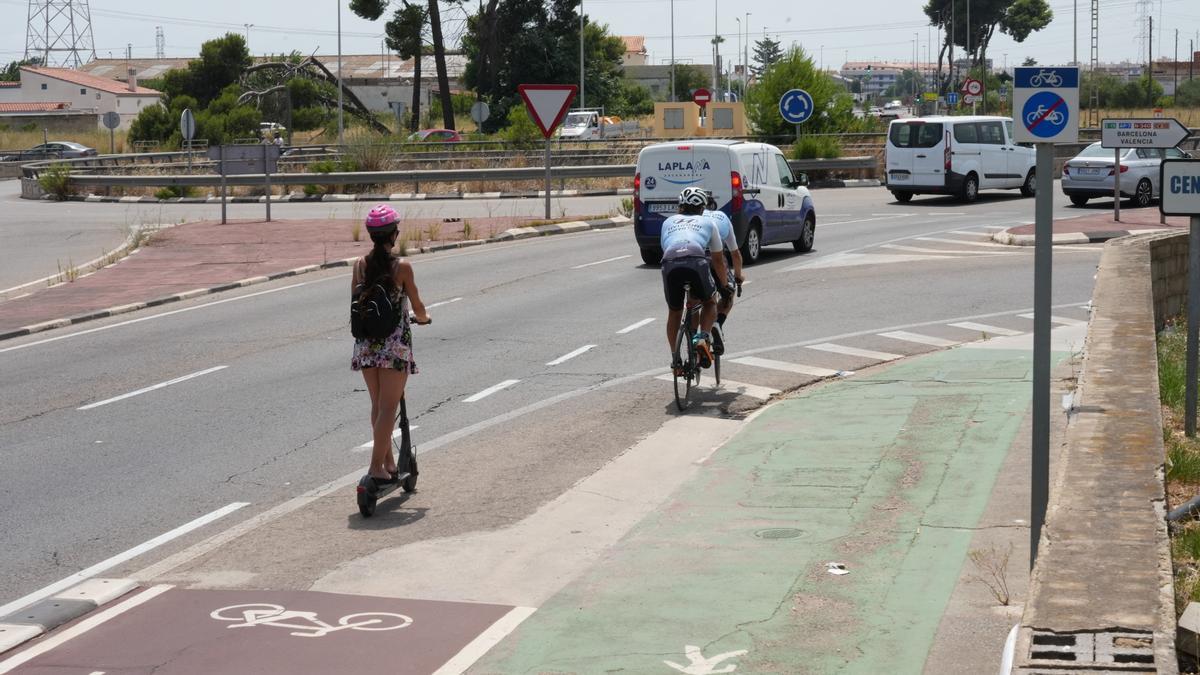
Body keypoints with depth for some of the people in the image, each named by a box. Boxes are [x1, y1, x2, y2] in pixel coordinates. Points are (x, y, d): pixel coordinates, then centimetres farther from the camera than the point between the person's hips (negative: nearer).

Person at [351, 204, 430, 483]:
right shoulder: (402, 267, -12)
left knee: (377, 405, 17)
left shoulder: (360, 265, -1)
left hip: (366, 343, 5)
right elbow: (416, 305, -2)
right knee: (388, 406, 0)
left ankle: (388, 461, 26)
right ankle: (377, 466, -5)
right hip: (395, 344, -4)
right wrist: (422, 317, 22)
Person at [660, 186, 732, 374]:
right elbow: (718, 260, 35)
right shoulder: (707, 222, 29)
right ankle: (703, 338, 1)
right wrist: (724, 285, 48)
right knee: (710, 302, 25)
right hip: (697, 263, -1)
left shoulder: (668, 222, 33)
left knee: (674, 312, 24)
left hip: (670, 265, 2)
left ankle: (675, 359, 21)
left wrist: (676, 271, 52)